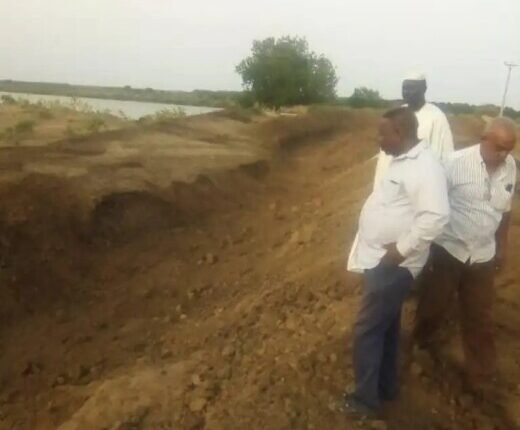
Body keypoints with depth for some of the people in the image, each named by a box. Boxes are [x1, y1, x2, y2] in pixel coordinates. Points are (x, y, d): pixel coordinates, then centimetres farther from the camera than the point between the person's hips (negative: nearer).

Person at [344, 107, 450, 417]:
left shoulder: (424, 167, -23)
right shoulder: (403, 160, 9)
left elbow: (436, 216, -34)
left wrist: (402, 249, -25)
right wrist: (390, 250, 14)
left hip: (391, 265, -10)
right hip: (380, 261, 10)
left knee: (367, 330, 2)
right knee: (386, 326, 21)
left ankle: (366, 399, 19)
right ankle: (386, 386, 38)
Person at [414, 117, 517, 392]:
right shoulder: (457, 162, -18)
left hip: (482, 255, 4)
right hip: (448, 249, -3)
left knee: (479, 318, 12)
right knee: (433, 306, 14)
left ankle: (481, 376, 28)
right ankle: (422, 344, 44)